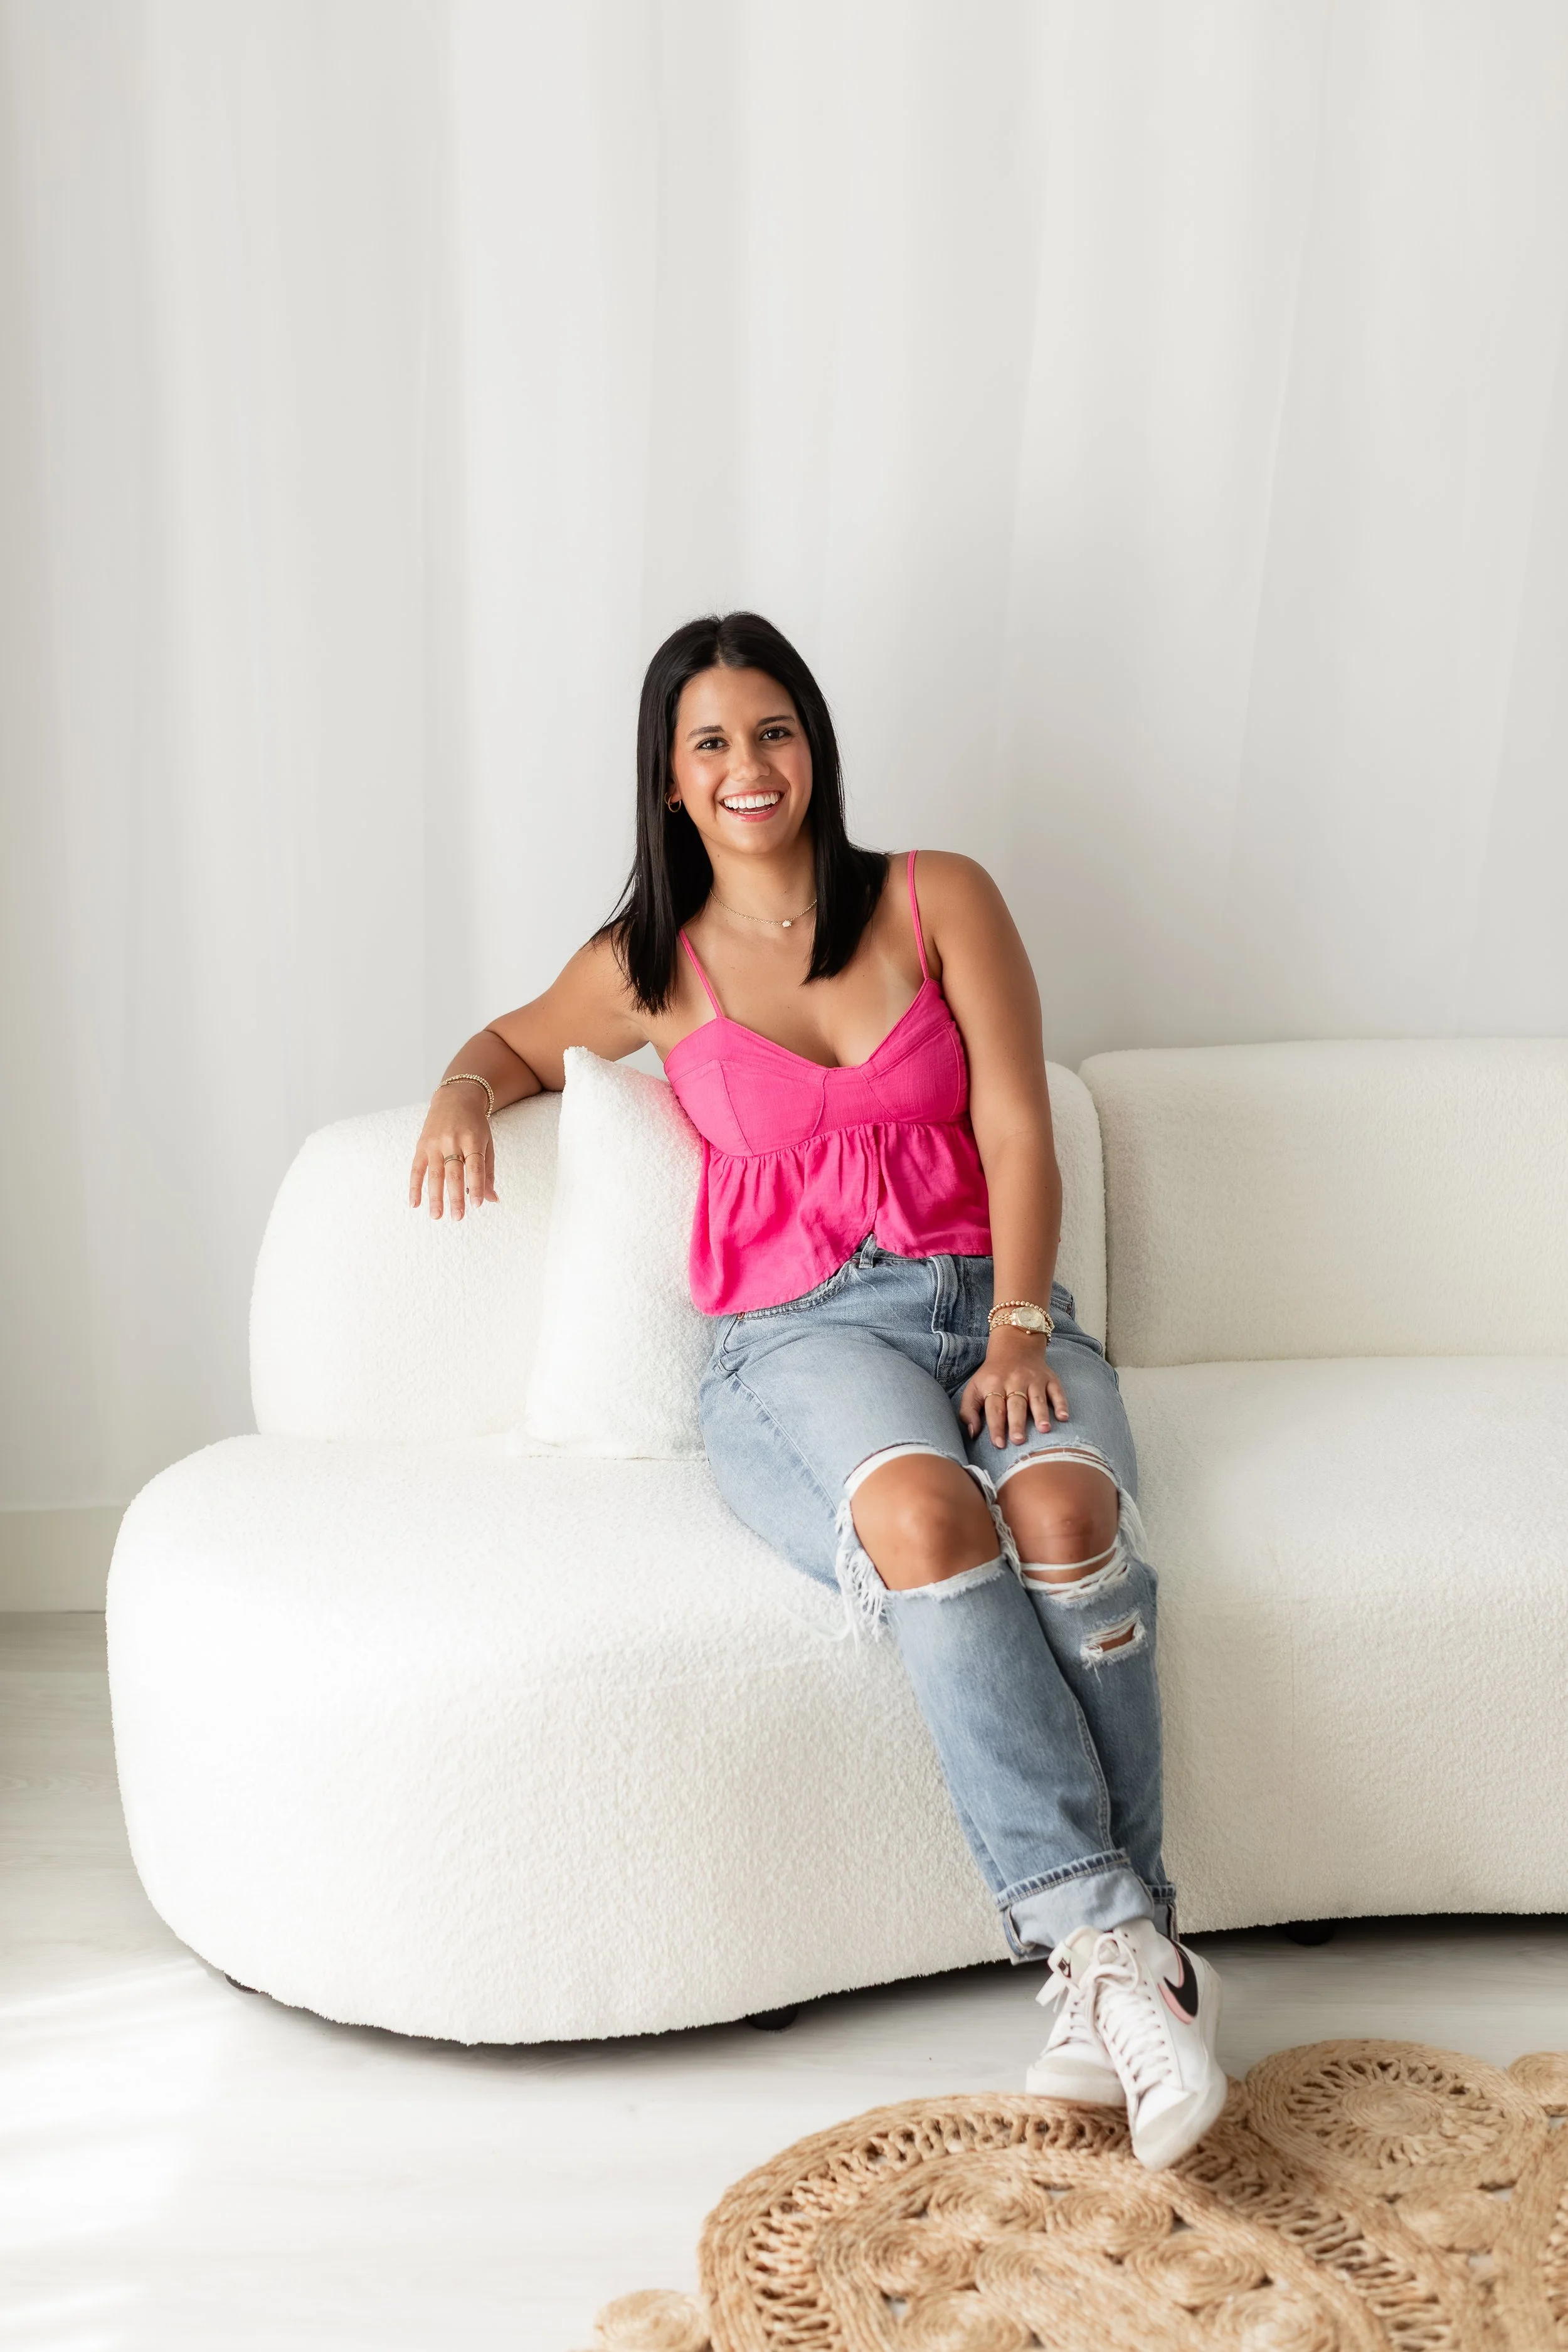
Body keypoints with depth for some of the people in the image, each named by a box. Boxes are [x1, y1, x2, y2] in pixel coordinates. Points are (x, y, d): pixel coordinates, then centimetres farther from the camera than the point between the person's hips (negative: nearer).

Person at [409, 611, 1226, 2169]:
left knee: (1067, 1512, -34)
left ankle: (1103, 1977, -28)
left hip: (990, 1298, 1)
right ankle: (1115, 1936, -36)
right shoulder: (650, 969, 13)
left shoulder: (938, 900, 10)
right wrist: (464, 1093, 8)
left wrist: (1019, 1332, -11)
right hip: (799, 1337, -1)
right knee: (923, 1514, -36)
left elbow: (1016, 1133, 3)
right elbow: (521, 1039, 33)